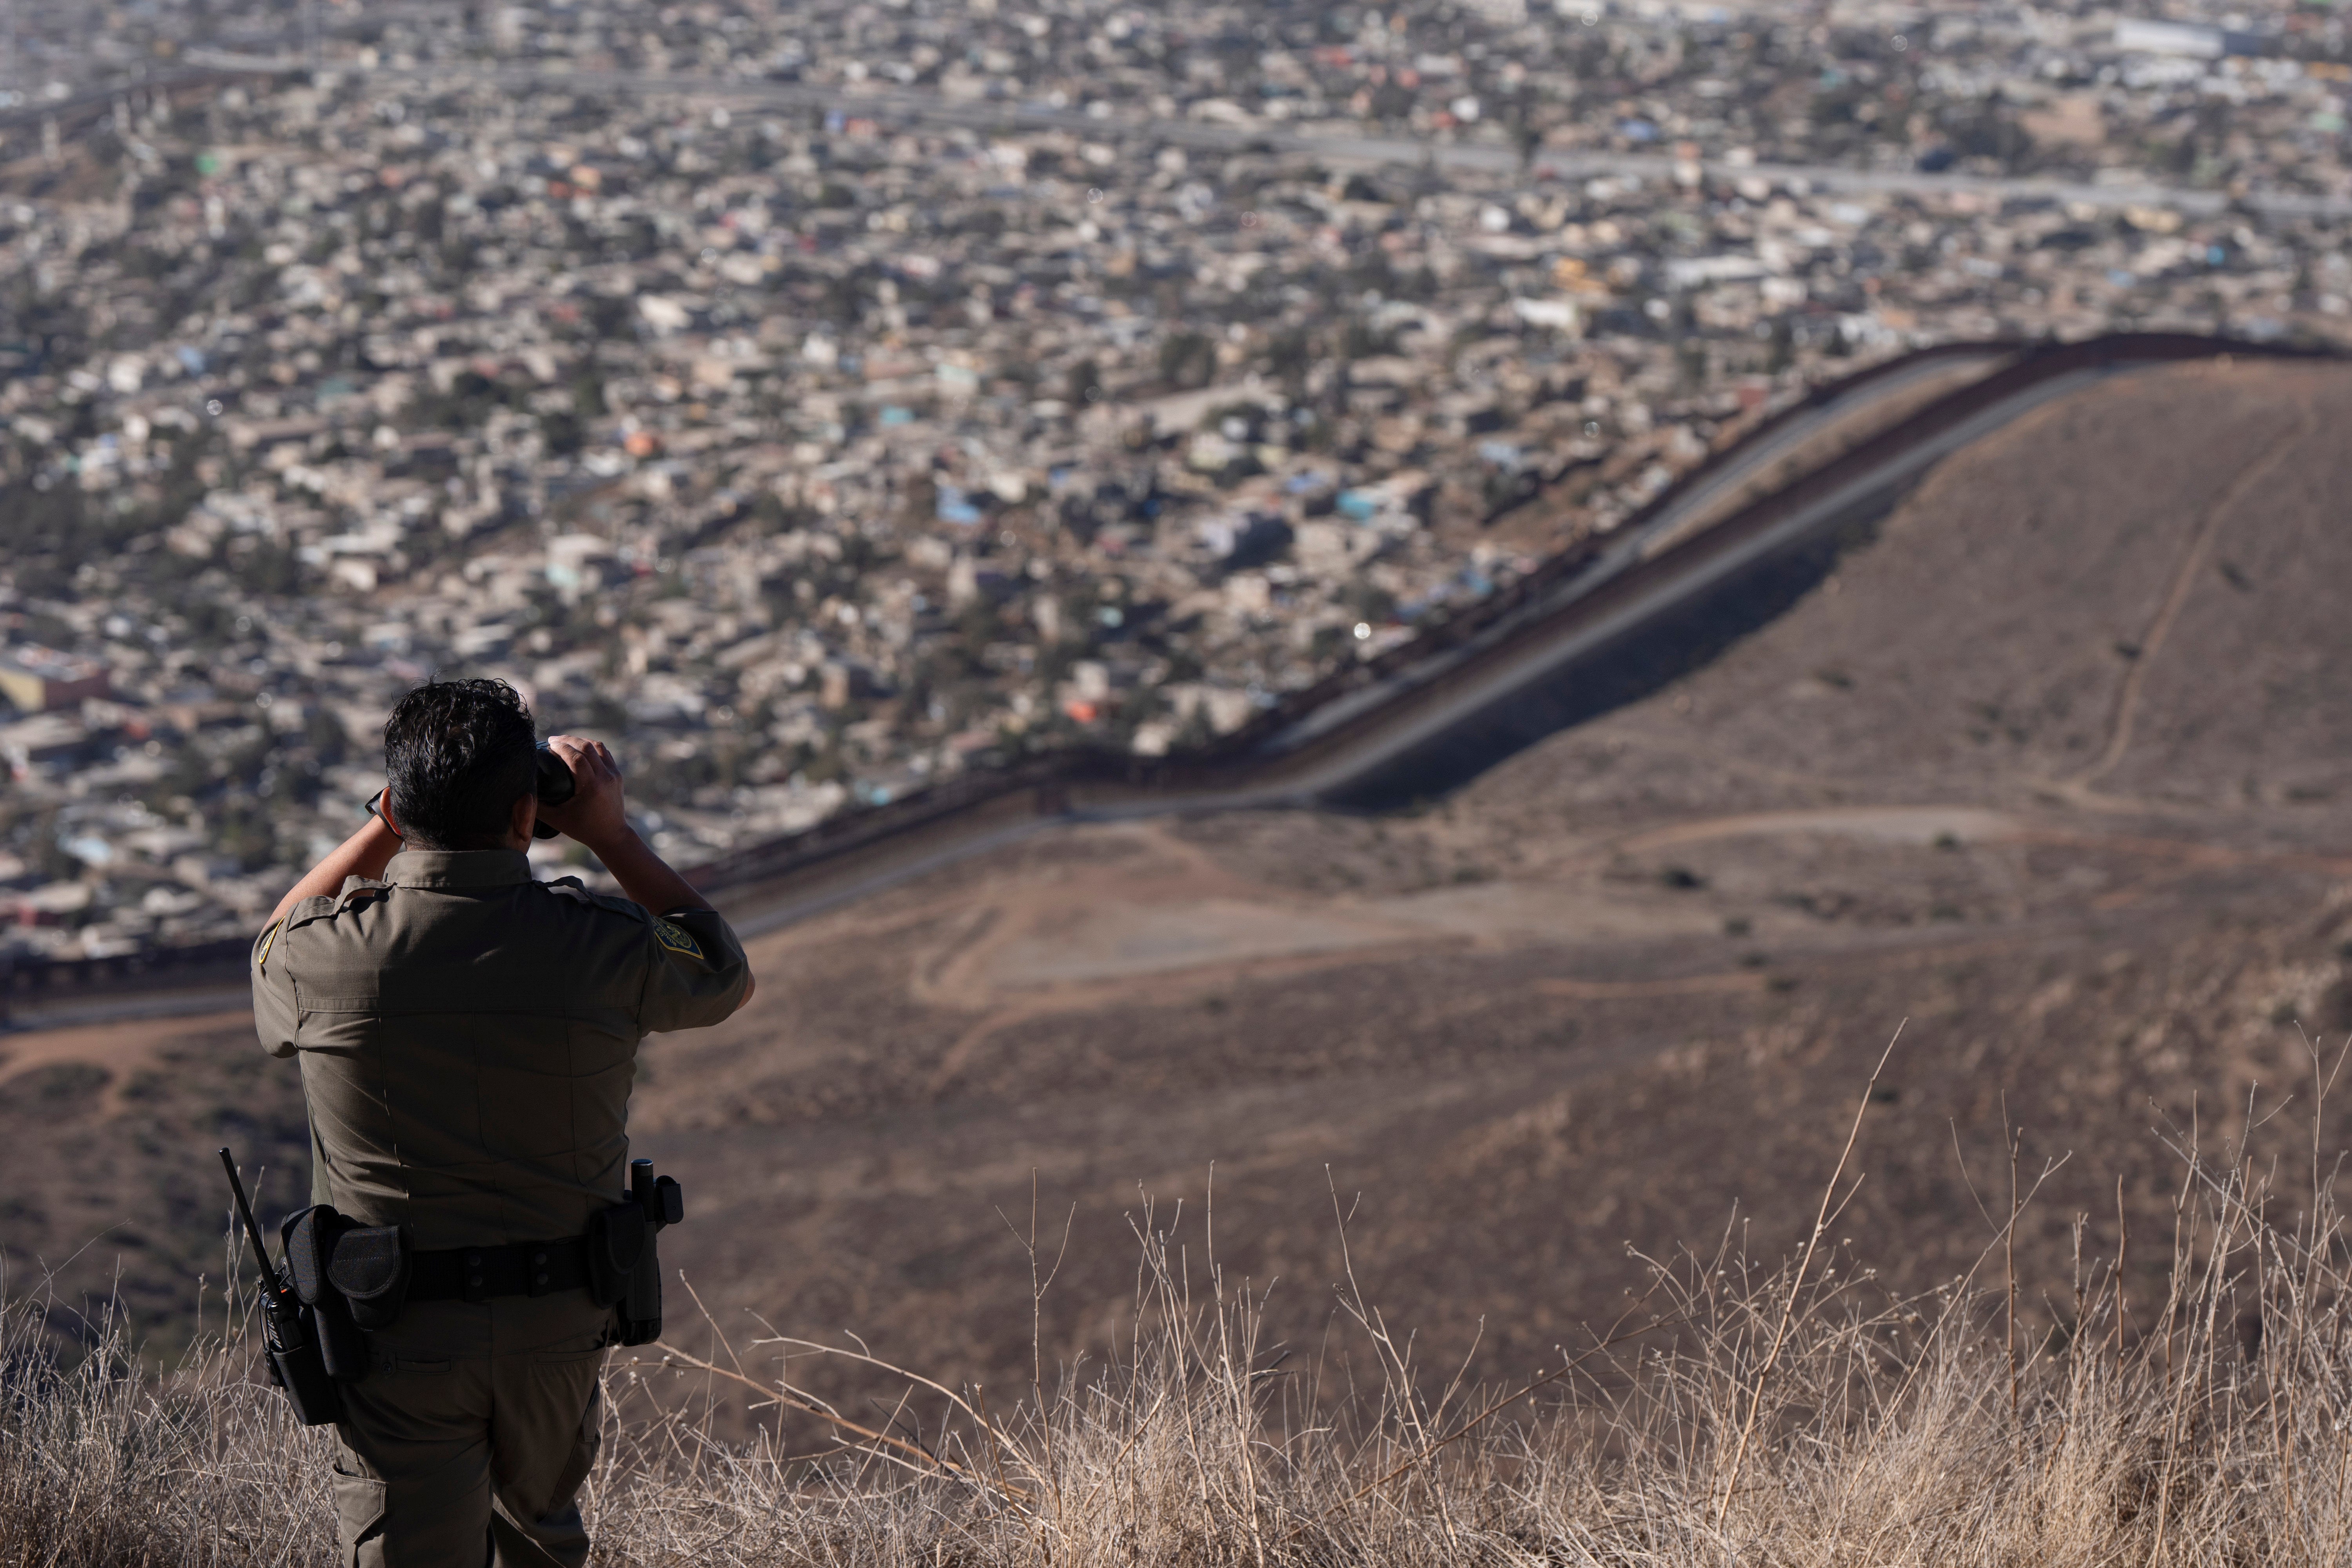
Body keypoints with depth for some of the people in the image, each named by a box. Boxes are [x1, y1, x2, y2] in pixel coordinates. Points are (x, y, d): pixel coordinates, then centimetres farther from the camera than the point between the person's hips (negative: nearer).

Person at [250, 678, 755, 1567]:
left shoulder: (325, 956, -15)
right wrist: (612, 836, 10)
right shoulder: (605, 948, -14)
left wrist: (381, 833, 11)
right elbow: (726, 977, 10)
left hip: (398, 1335, -2)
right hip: (564, 1326, 2)